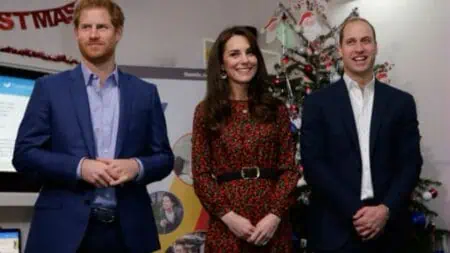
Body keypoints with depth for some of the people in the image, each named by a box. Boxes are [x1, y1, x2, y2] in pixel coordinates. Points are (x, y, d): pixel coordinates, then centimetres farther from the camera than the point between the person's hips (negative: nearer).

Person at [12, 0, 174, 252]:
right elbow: (25, 153, -1)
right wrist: (79, 166, -15)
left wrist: (137, 167, -12)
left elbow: (164, 158, 10)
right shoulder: (49, 87, 4)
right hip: (65, 229, -2)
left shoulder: (145, 92, 9)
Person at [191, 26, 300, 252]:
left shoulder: (276, 109, 6)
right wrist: (228, 216, -11)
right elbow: (201, 174, 0)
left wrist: (275, 215, -10)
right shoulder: (206, 110, 3)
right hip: (226, 226, -1)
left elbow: (289, 168, 2)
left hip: (272, 224, 1)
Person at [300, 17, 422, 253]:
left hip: (387, 227, 2)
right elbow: (312, 164, -6)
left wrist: (386, 210, -12)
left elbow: (411, 163, 2)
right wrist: (354, 211, -13)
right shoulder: (318, 102, 1)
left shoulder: (401, 101, 6)